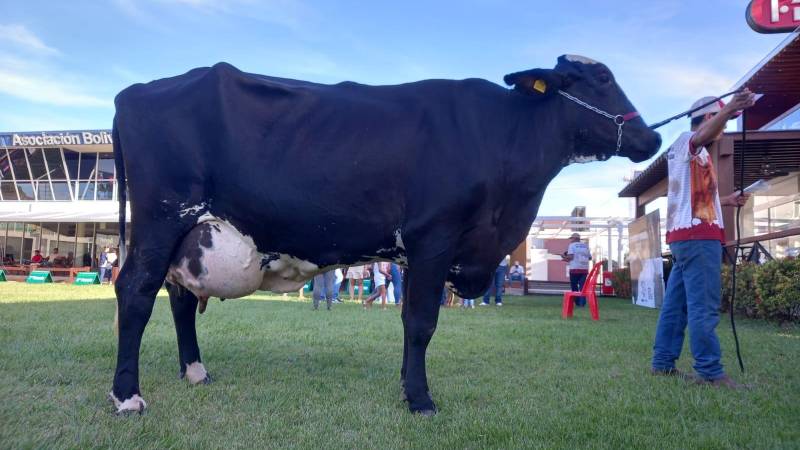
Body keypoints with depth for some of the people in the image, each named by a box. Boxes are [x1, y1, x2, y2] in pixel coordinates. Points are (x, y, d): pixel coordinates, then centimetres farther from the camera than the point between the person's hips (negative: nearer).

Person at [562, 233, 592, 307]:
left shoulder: (572, 245, 1)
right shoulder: (585, 245, 15)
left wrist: (565, 258, 6)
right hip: (585, 269, 4)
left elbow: (570, 256, -11)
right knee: (583, 286, 4)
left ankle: (577, 302, 8)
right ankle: (582, 303, -6)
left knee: (574, 286, 9)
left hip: (575, 268, -4)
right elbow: (590, 257, 15)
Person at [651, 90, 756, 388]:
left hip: (685, 235, 10)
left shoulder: (686, 151, 27)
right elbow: (703, 135, -29)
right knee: (704, 307, -11)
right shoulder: (688, 141, -2)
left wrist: (726, 201, 24)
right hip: (698, 236, -10)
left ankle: (663, 363, 14)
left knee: (676, 304, 10)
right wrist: (728, 110, -46)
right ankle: (710, 373, -10)